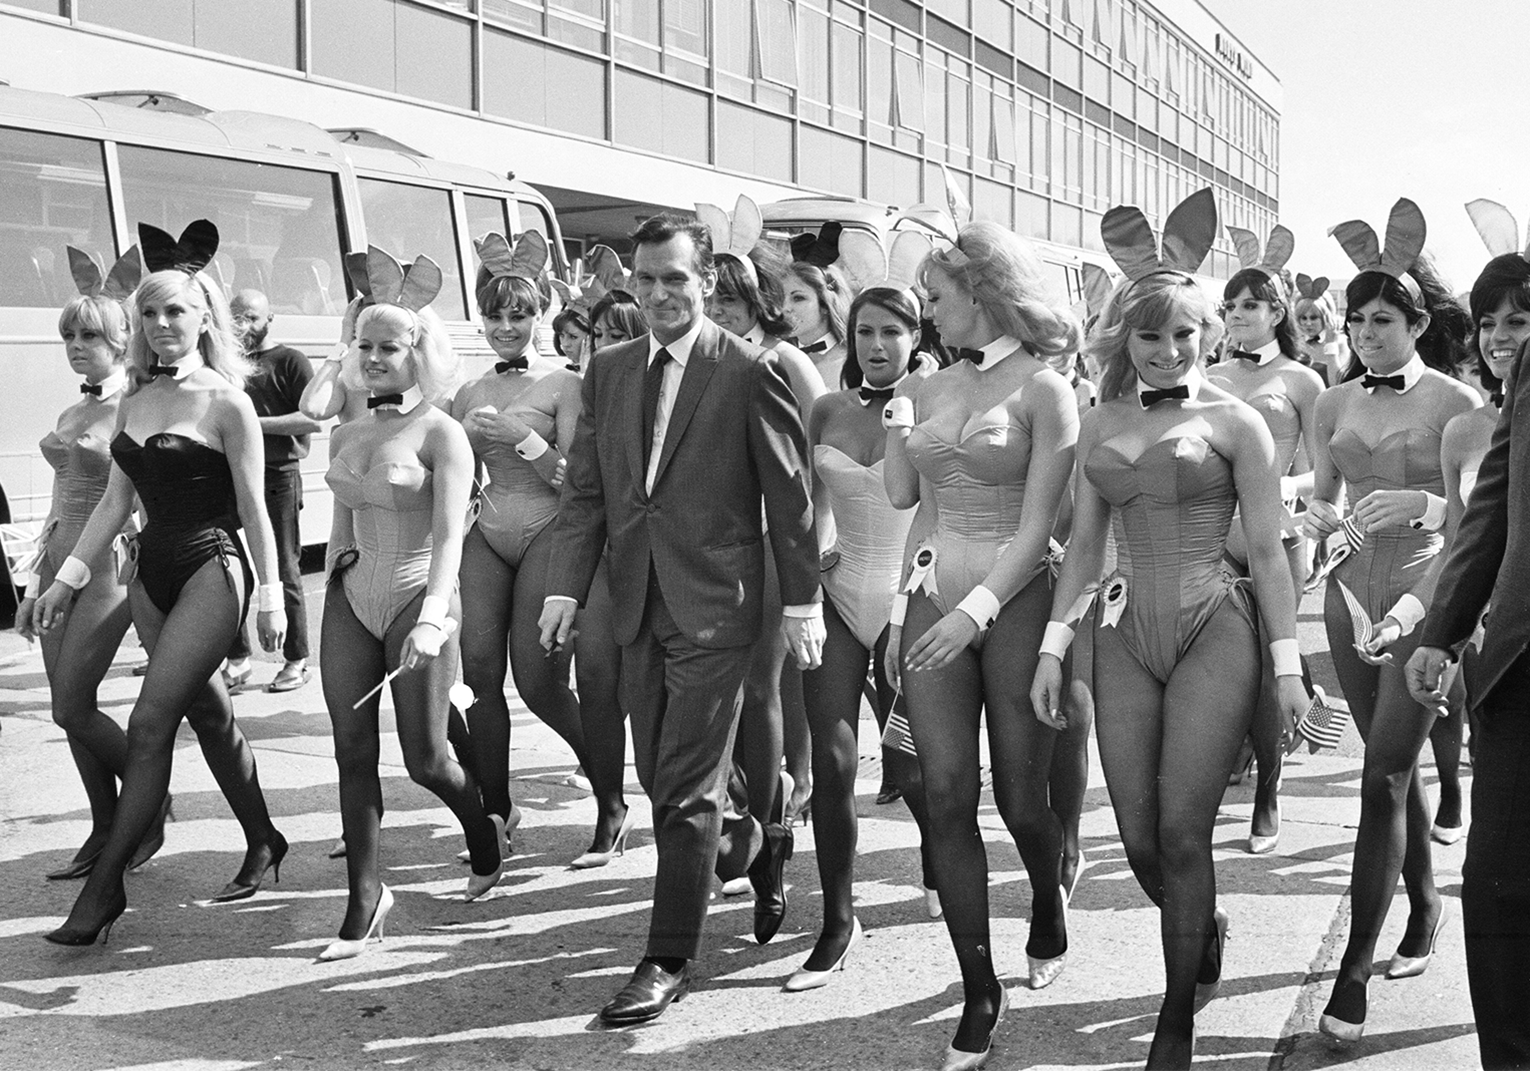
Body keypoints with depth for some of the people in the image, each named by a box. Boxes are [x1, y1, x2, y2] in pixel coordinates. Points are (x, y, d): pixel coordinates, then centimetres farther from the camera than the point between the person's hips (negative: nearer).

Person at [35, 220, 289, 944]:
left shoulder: (225, 402, -8)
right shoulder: (135, 402, 9)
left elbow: (253, 510, -8)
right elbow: (116, 501, 13)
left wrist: (270, 596, -9)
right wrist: (68, 577, 9)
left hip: (211, 568, -7)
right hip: (152, 570, 7)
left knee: (150, 722, -10)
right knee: (207, 712, 14)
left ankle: (104, 886, -4)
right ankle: (262, 844, 29)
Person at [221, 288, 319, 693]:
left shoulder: (289, 360, -1)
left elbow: (313, 418, -11)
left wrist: (257, 423, -14)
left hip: (277, 476, -5)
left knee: (283, 572, 0)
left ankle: (296, 660, 9)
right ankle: (237, 659, 13)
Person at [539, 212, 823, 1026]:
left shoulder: (750, 371, -7)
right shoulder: (608, 371, 9)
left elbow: (789, 494, -6)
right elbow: (584, 490, 9)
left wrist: (802, 602, -7)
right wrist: (565, 587, 0)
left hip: (715, 601, -6)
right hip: (637, 603, 6)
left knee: (685, 790, -3)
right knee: (662, 780, 14)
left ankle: (669, 962, 8)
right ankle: (748, 840, 43)